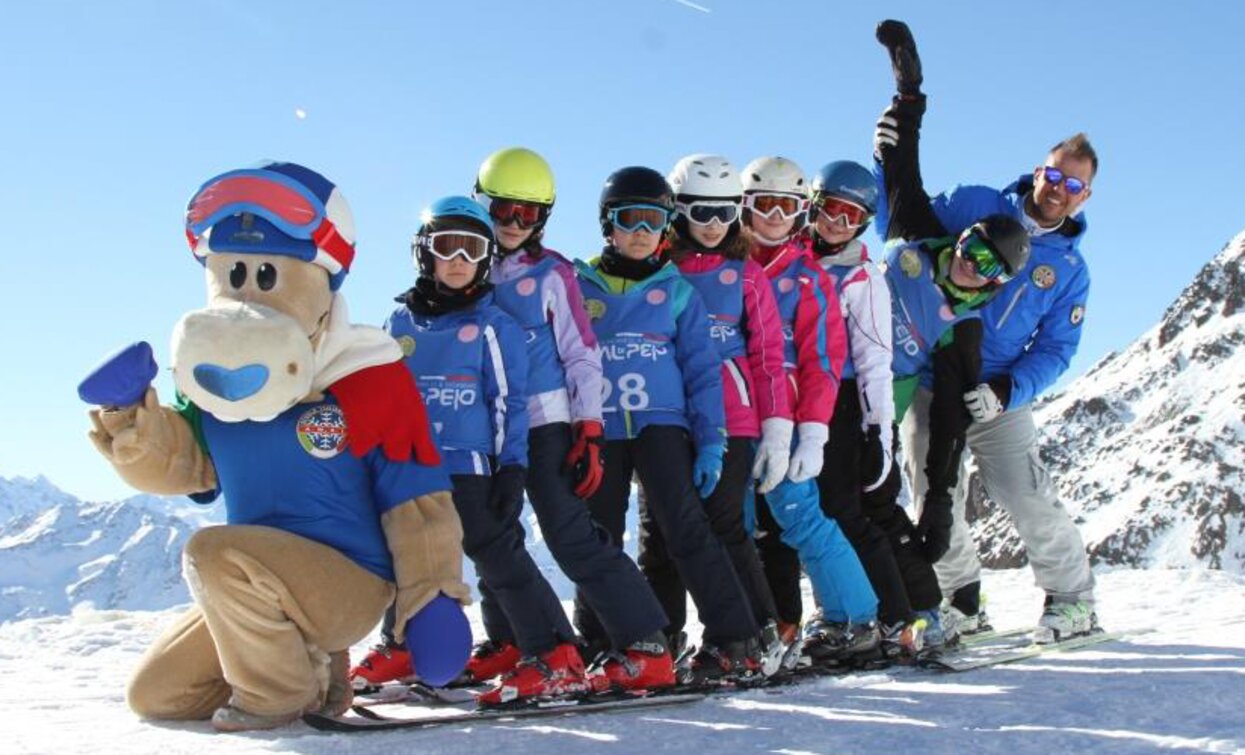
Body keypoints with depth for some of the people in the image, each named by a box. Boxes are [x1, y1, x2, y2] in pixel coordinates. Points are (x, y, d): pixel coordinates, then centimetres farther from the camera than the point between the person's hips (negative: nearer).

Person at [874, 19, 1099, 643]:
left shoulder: (1071, 270, 5)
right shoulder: (977, 207, 3)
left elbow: (1055, 351, 1)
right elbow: (901, 221, 6)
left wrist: (1006, 392, -17)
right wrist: (888, 160, -12)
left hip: (999, 395, 0)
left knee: (1024, 497, -11)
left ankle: (1073, 601, 8)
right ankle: (962, 602, 23)